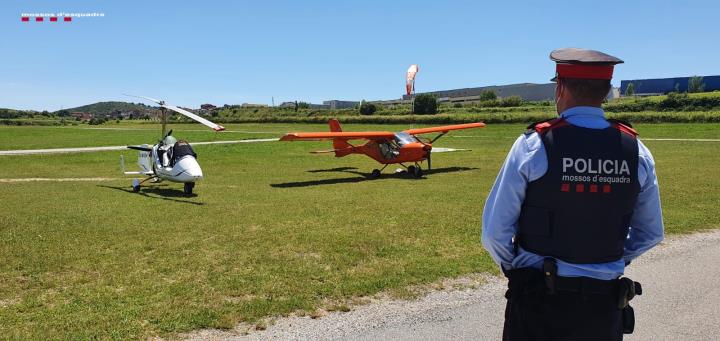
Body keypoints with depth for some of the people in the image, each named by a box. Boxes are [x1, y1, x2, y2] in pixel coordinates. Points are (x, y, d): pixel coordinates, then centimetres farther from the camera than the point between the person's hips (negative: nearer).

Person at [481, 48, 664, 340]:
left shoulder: (534, 144, -14)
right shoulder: (636, 151, -3)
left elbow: (495, 231, -12)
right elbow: (650, 234, 8)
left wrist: (514, 267, 5)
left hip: (538, 304, -3)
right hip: (604, 305, 3)